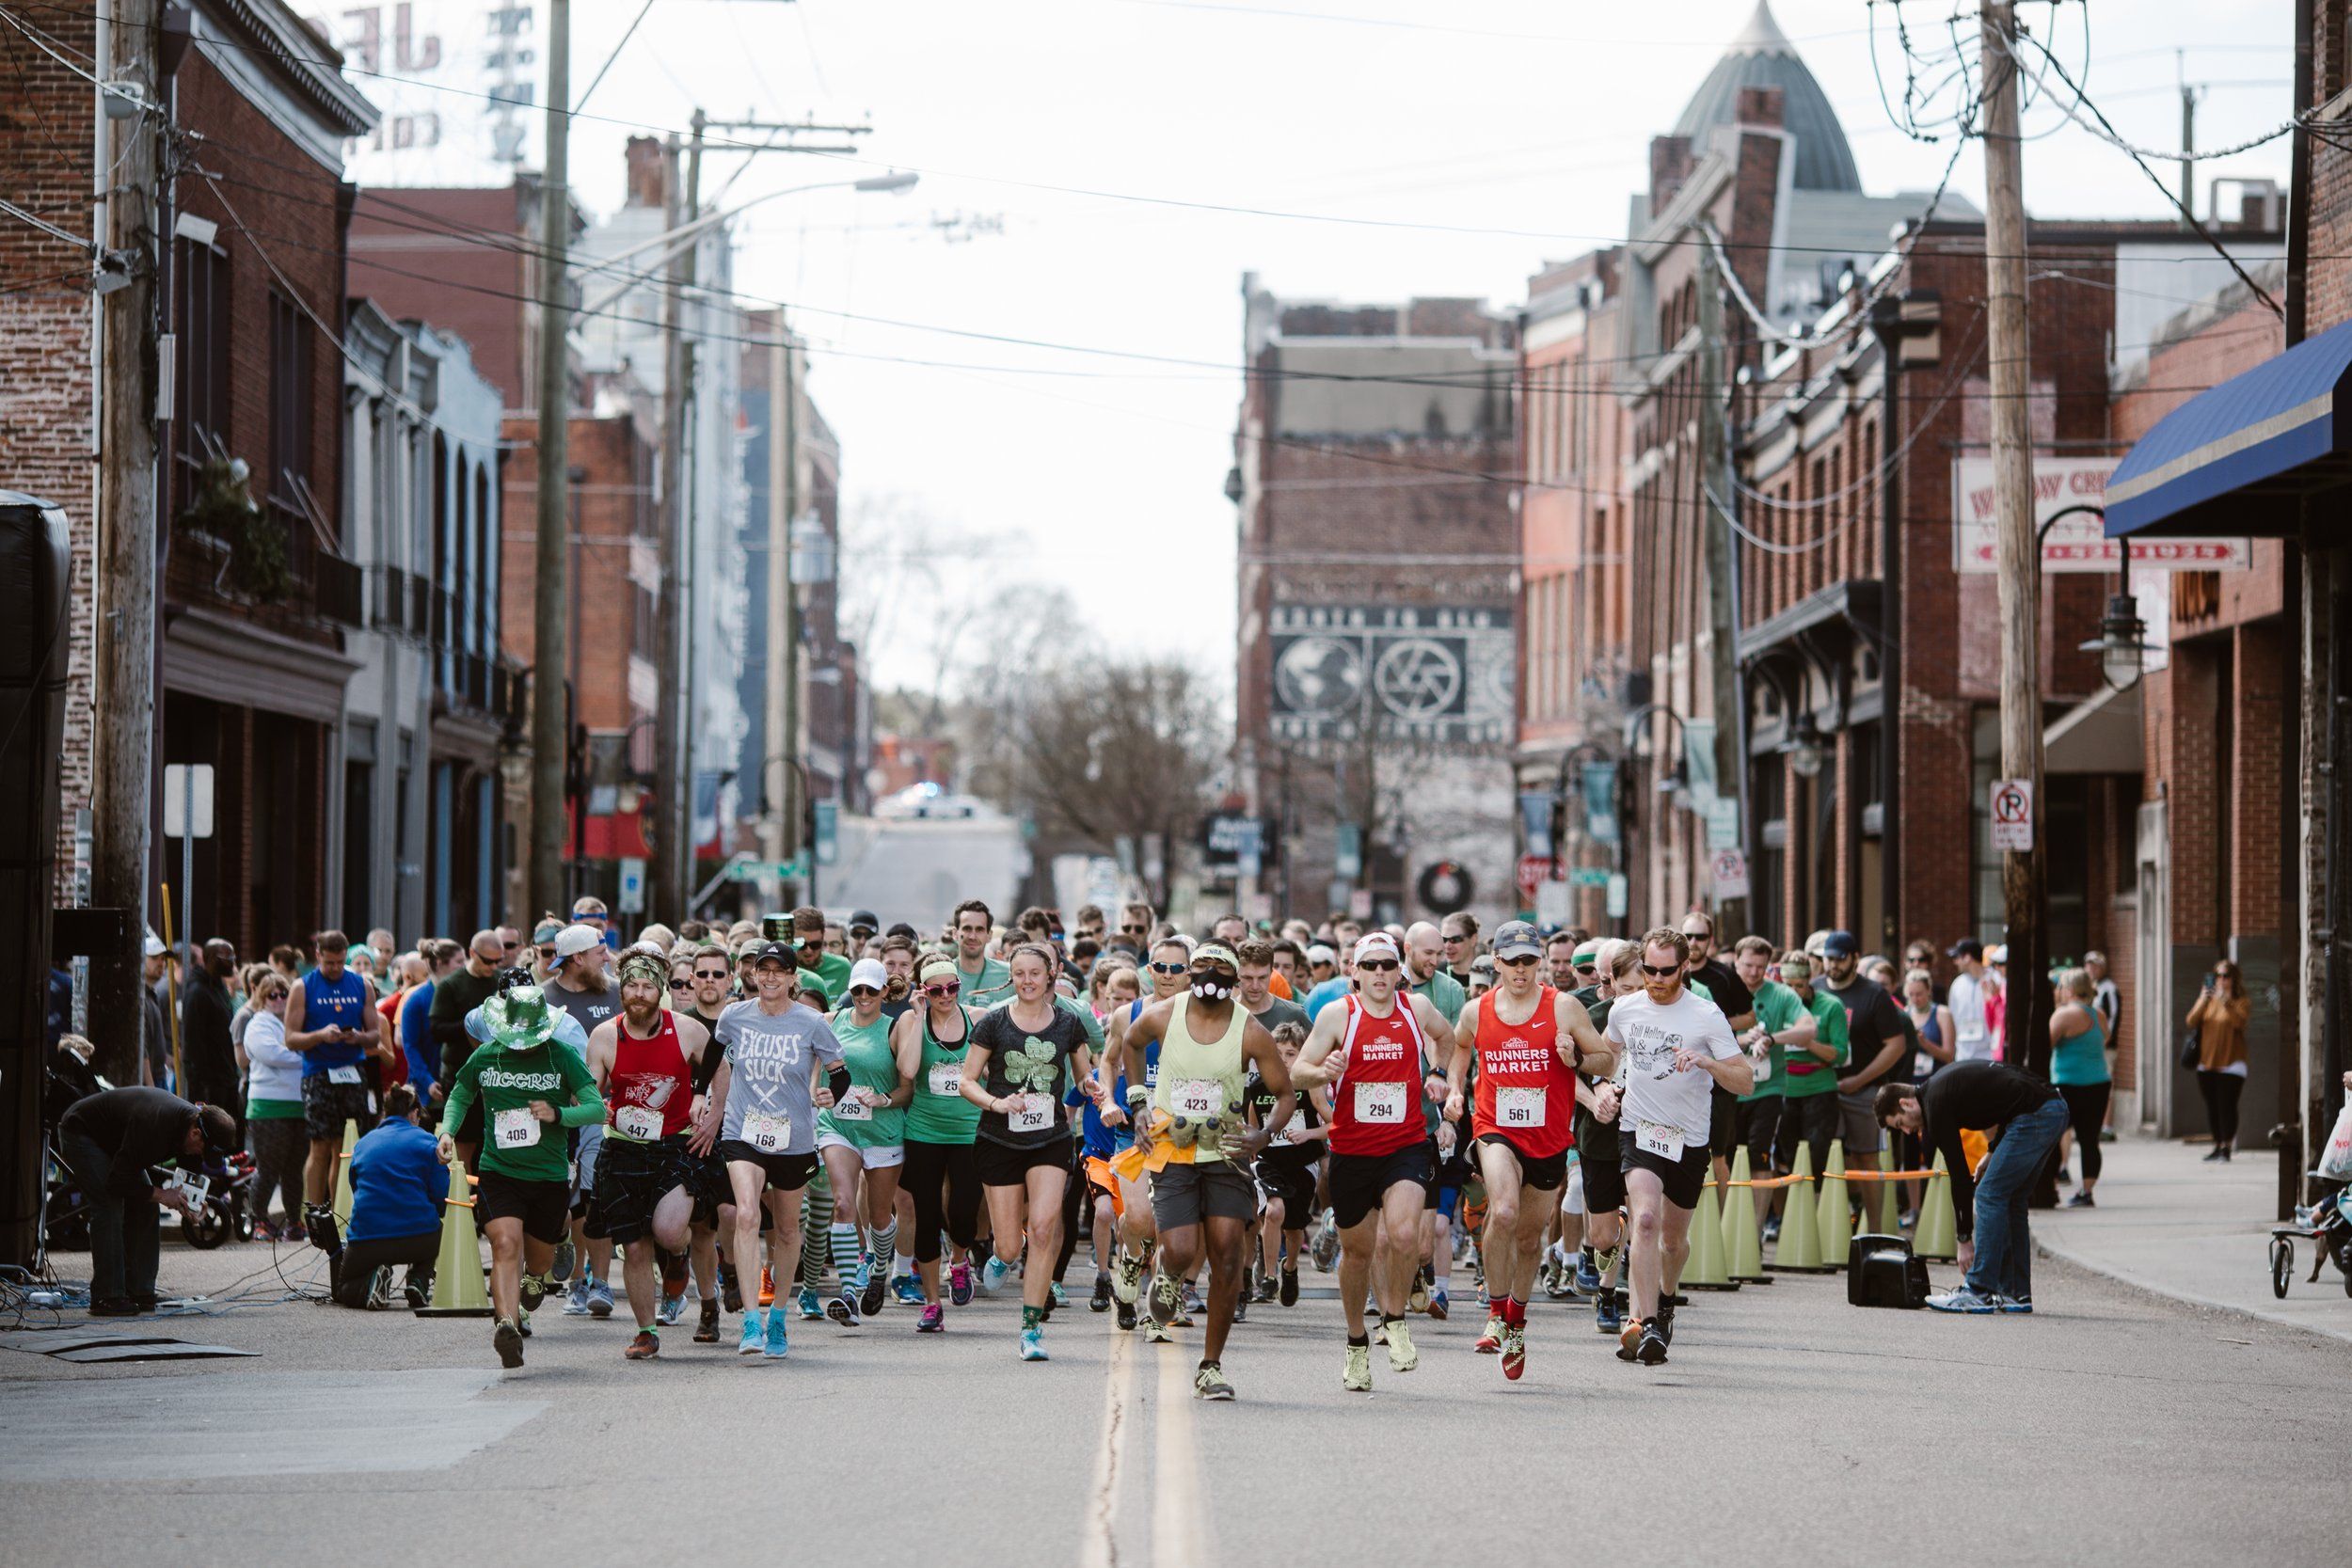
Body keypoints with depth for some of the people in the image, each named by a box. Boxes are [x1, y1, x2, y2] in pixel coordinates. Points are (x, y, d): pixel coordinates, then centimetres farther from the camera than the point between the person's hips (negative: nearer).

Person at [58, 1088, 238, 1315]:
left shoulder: (195, 1120, -14)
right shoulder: (154, 1126, -40)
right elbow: (117, 1181, -34)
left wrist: (192, 1200, -14)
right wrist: (159, 1195, -26)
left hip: (114, 1141, 9)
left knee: (145, 1208, 0)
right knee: (109, 1208, -20)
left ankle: (140, 1293, 3)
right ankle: (106, 1298, -19)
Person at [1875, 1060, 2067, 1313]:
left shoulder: (1937, 1103, -6)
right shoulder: (1941, 1084, 21)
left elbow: (1959, 1172, -5)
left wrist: (1965, 1240, 1)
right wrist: (1994, 1153, 21)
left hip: (2034, 1116, -10)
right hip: (2054, 1110, 10)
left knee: (1989, 1195, -6)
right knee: (2010, 1199, 15)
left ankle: (1979, 1293, -5)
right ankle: (2016, 1294, 15)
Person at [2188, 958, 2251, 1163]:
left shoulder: (2240, 1002, 0)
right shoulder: (2209, 1000, 12)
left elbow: (2239, 1021, -19)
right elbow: (2191, 1022, 1)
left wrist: (2225, 1001, -29)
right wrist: (2202, 1001, -14)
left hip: (2230, 1063, -5)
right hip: (2207, 1062, 5)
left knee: (2227, 1106, -11)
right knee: (2212, 1107, 8)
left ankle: (2227, 1147, -10)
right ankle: (2218, 1146, 16)